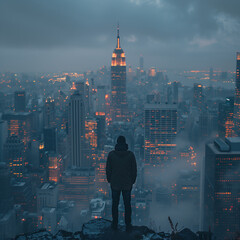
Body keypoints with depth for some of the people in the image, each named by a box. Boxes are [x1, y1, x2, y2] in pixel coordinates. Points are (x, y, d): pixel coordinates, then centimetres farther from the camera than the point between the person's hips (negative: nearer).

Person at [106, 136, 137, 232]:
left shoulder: (111, 154, -10)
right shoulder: (130, 154, -10)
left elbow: (108, 169, -4)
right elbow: (134, 170, -5)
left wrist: (109, 180, 10)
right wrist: (132, 182, 9)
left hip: (115, 184, 0)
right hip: (127, 184, 0)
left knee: (115, 204, 14)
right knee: (127, 204, 11)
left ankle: (115, 224, 23)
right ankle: (128, 225, 17)